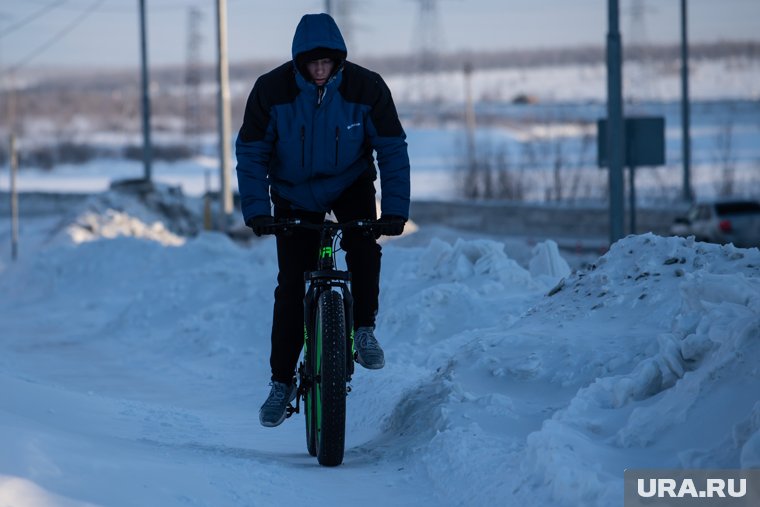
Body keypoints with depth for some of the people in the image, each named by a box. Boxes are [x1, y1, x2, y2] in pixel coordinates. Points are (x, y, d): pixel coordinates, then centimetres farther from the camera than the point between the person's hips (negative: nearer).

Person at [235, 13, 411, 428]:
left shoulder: (367, 88, -21)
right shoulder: (271, 90, -22)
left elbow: (392, 149, -16)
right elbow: (250, 153, -14)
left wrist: (395, 209, -25)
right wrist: (256, 210, -24)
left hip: (351, 184, 0)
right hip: (295, 193, 0)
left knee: (363, 248, -30)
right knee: (291, 285, -5)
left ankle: (364, 330, -9)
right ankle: (282, 382, 7)